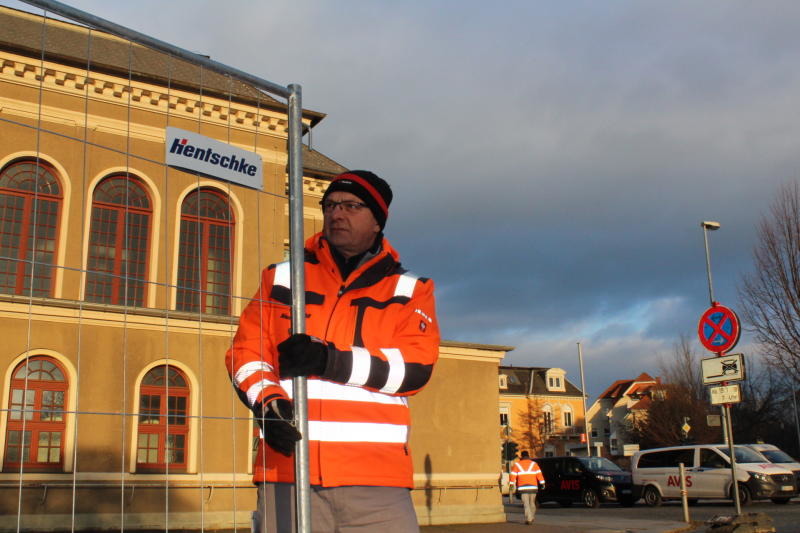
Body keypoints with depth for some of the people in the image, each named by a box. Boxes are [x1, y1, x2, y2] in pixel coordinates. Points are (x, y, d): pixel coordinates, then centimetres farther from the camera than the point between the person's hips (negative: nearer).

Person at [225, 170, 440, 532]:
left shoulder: (409, 290, 10)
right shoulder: (282, 278, 14)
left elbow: (416, 367, -4)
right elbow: (245, 352, 9)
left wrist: (333, 361, -16)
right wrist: (268, 403, -11)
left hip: (377, 477, -1)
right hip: (288, 471, 1)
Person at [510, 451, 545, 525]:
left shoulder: (517, 464, 7)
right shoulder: (533, 464, 8)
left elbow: (513, 475, 1)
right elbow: (539, 474, 0)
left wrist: (512, 484, 3)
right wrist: (542, 483, -2)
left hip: (523, 488, -1)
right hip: (533, 487, 1)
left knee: (526, 504, -3)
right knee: (532, 503, 15)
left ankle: (528, 519, -13)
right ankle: (532, 518, 22)